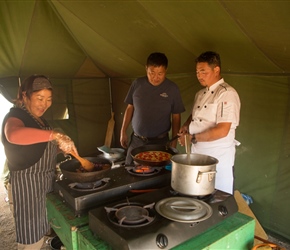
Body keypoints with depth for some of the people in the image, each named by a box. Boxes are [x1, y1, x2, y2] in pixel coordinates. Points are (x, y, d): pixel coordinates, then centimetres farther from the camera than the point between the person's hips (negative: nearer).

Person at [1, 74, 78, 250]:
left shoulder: (39, 118, 10)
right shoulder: (14, 117, -17)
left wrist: (59, 146, 3)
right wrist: (55, 135, -48)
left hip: (45, 183, 8)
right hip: (26, 186, -8)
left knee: (40, 234, 21)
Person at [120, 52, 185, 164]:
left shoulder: (172, 89, -7)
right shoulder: (137, 84, -1)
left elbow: (176, 117, -2)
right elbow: (130, 108, 7)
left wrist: (173, 143, -4)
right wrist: (123, 132, 5)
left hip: (160, 142, -2)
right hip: (136, 140, 2)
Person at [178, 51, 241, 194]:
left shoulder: (227, 94, -15)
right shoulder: (200, 94, 11)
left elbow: (222, 130, -23)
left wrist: (193, 138, -19)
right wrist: (187, 125, 2)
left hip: (218, 157, -7)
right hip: (197, 153, 7)